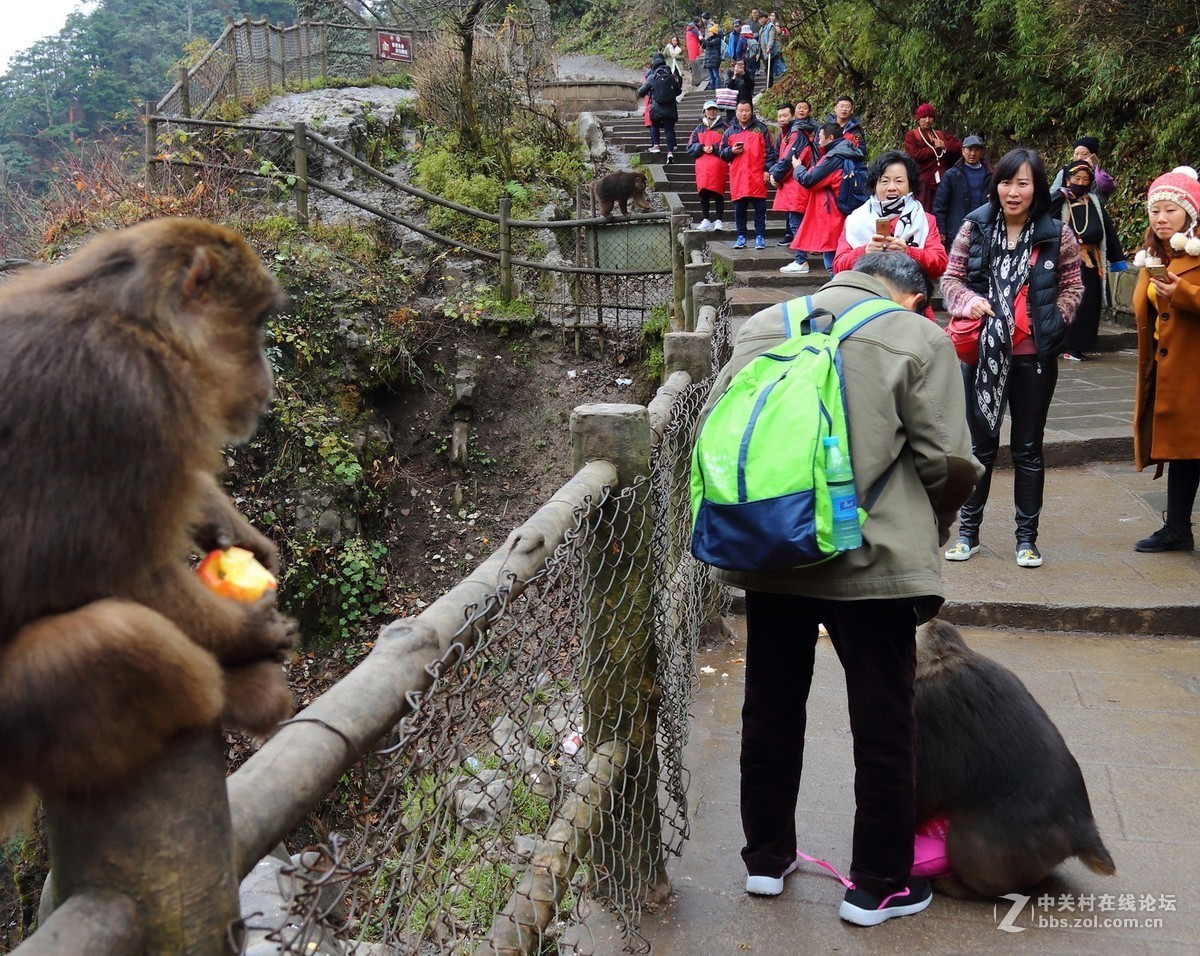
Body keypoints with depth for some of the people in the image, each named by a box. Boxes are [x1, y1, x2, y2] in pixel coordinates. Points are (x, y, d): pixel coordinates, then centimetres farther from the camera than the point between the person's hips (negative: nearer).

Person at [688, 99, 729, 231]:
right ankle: (705, 220, 7)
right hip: (702, 165, 3)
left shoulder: (724, 128, 7)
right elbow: (690, 147, 10)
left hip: (719, 165, -3)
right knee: (703, 193, 1)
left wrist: (714, 148, -12)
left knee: (718, 193, -5)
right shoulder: (699, 129, 18)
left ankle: (719, 220, -2)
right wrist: (702, 148, -7)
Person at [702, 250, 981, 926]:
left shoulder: (766, 325, 9)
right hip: (871, 561, -4)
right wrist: (929, 531, 10)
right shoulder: (920, 339, -2)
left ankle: (767, 858, 33)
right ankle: (880, 885, 22)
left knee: (772, 709, 19)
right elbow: (950, 462, -8)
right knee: (884, 725, 10)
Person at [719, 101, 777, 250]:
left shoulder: (761, 128, 6)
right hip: (737, 176, 2)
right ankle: (741, 236, 11)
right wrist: (732, 151, -6)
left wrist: (767, 170, -3)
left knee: (760, 207, -1)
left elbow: (769, 151, 4)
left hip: (757, 176, -2)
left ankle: (760, 236, 5)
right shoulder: (730, 131, 13)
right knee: (739, 208, 3)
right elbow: (722, 153, 15)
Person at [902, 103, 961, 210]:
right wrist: (936, 149, -2)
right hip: (923, 182, -4)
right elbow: (914, 154, -10)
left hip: (943, 181, 4)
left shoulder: (942, 134, 22)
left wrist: (945, 145, -5)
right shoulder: (911, 135, 7)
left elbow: (959, 147, 13)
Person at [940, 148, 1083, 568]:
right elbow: (951, 277, 2)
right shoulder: (975, 227, -2)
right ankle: (968, 531, 23)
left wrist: (1055, 321, -9)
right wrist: (968, 301, -17)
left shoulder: (1057, 234, -3)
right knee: (980, 443, 12)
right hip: (983, 351, 1)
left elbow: (1072, 285, 6)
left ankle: (1027, 537, 22)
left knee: (1028, 449, 10)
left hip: (1035, 356, 0)